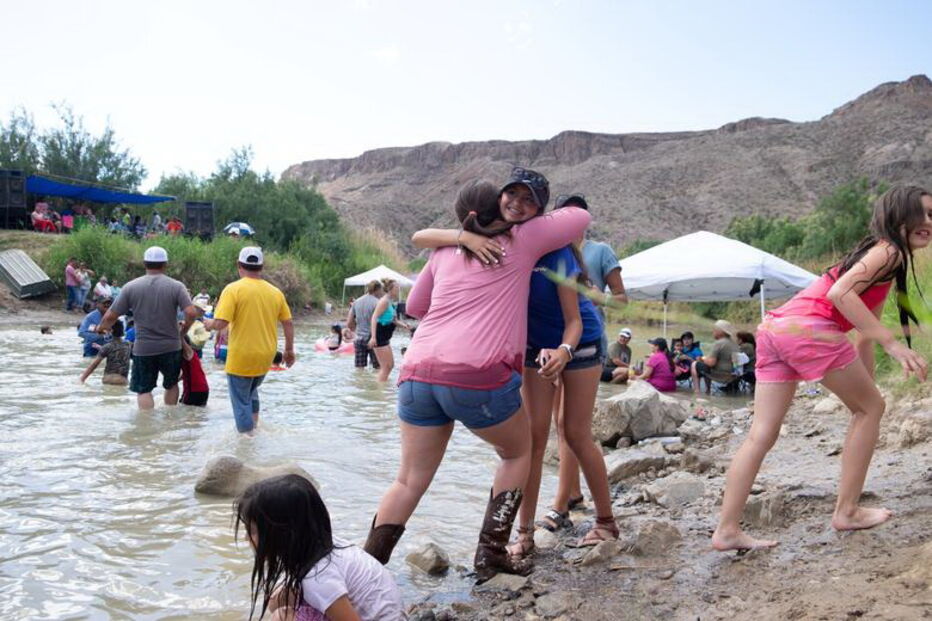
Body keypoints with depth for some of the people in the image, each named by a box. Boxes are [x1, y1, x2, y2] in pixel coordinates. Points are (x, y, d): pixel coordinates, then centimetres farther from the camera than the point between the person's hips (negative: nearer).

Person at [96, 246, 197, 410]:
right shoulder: (176, 286, -6)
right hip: (171, 347, 1)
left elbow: (111, 316, -1)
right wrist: (183, 331, 2)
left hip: (143, 348, -1)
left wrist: (102, 327, 20)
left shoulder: (131, 287, -3)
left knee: (143, 390, 7)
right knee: (171, 385, 21)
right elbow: (190, 313, -17)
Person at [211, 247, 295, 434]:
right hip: (265, 357, 5)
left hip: (241, 358, -5)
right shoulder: (275, 292, 1)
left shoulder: (233, 289, -13)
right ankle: (255, 428, 27)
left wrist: (209, 324, 2)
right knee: (251, 392, 28)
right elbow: (288, 323, 6)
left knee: (241, 402, 6)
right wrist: (289, 350, 18)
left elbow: (220, 323, -20)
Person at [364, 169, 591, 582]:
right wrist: (540, 219, 38)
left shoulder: (445, 252, 22)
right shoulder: (521, 239, 11)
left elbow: (414, 306, 33)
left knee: (409, 481, 14)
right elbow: (580, 217, 22)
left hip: (418, 373, 4)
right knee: (517, 453, 22)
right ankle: (491, 553, 18)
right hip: (479, 377, -4)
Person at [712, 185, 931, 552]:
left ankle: (727, 530, 5)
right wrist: (893, 344, -18)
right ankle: (847, 512, 18)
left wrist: (865, 384, 35)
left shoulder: (887, 266, 31)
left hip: (775, 328, 9)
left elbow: (865, 334, 34)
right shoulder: (889, 251, 2)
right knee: (870, 407, 11)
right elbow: (840, 293, -15)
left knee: (762, 435, 6)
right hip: (809, 328, -9)